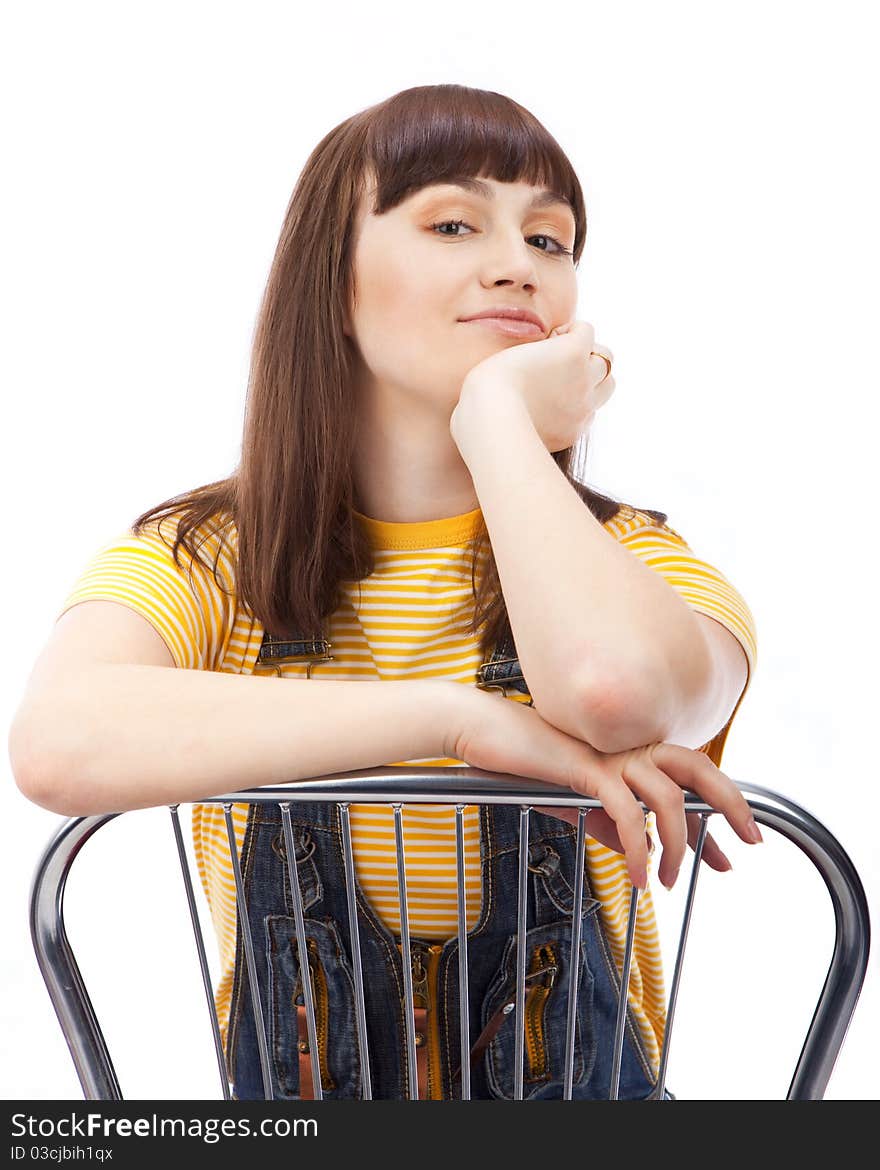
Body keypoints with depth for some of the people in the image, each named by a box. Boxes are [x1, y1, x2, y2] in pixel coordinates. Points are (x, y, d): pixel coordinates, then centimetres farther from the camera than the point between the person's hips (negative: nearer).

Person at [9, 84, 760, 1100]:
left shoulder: (633, 557, -5)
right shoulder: (202, 559, -5)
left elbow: (615, 687, -28)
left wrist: (498, 414, -15)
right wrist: (462, 718, -27)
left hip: (579, 1079, 1)